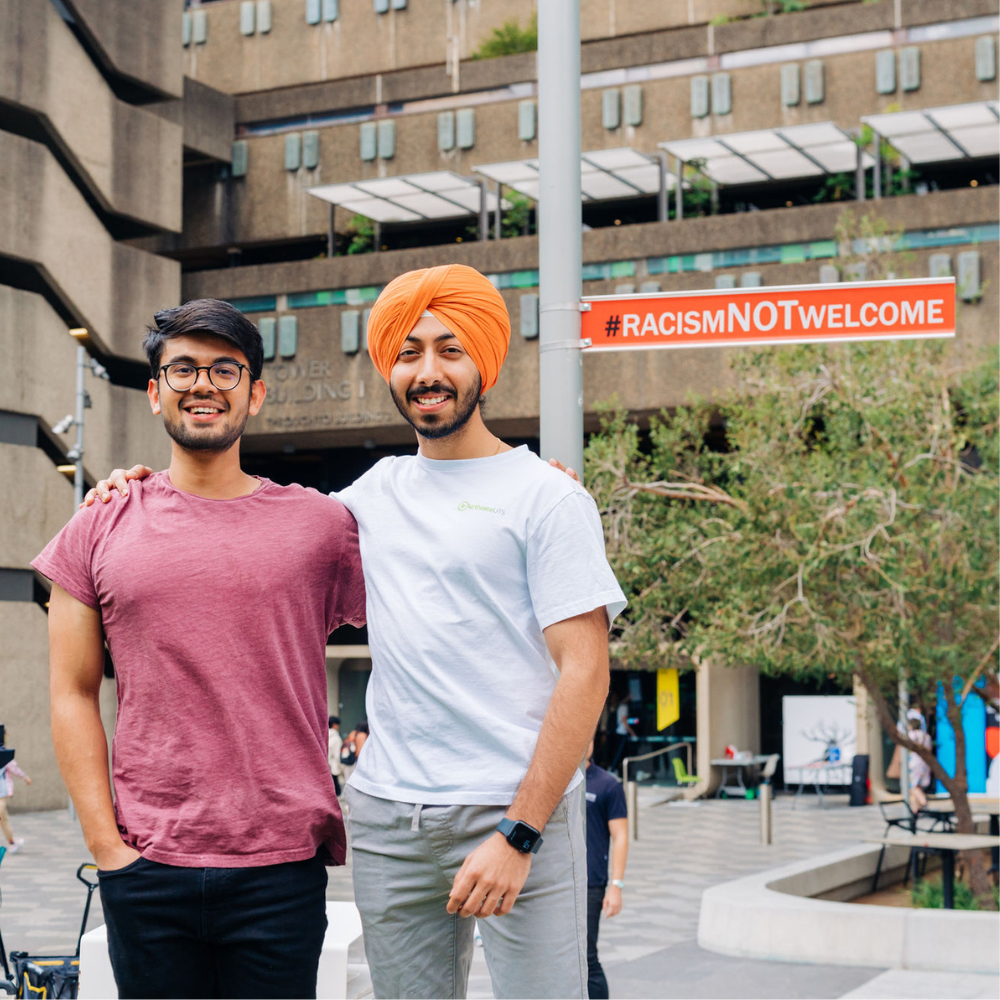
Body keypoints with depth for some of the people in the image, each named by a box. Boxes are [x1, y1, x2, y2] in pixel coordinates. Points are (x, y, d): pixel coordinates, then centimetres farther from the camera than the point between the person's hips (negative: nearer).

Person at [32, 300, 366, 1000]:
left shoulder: (321, 523, 4)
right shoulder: (99, 531, 7)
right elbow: (73, 695, 7)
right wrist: (104, 841, -1)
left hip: (281, 865, -1)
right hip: (145, 869, 1)